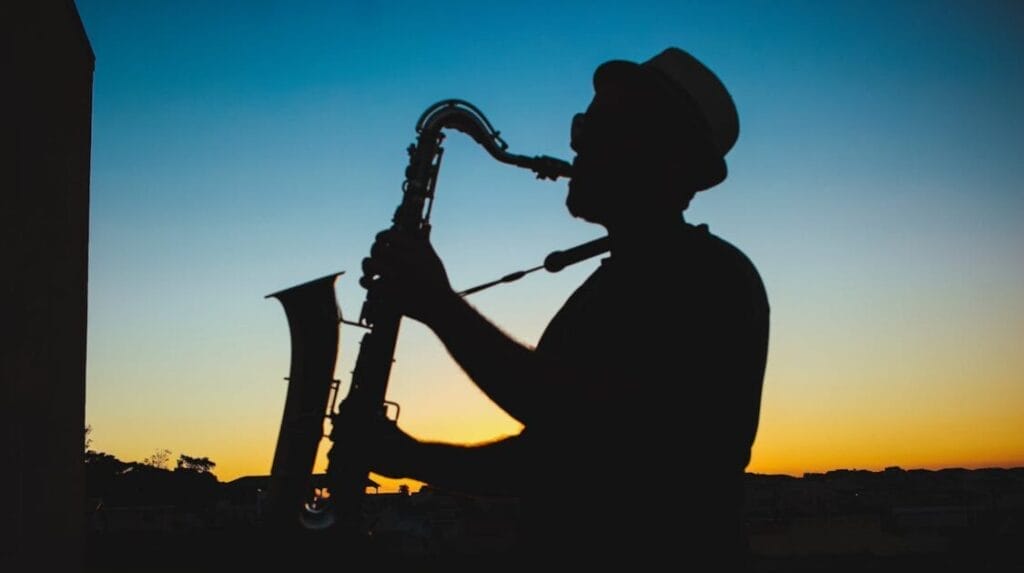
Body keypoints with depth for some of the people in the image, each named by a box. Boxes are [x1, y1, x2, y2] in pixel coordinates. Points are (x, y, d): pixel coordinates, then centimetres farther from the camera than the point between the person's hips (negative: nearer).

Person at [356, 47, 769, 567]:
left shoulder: (711, 276, -9)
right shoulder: (613, 283, 17)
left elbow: (598, 431, -21)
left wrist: (441, 308, -15)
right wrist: (416, 458, 4)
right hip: (566, 549, 8)